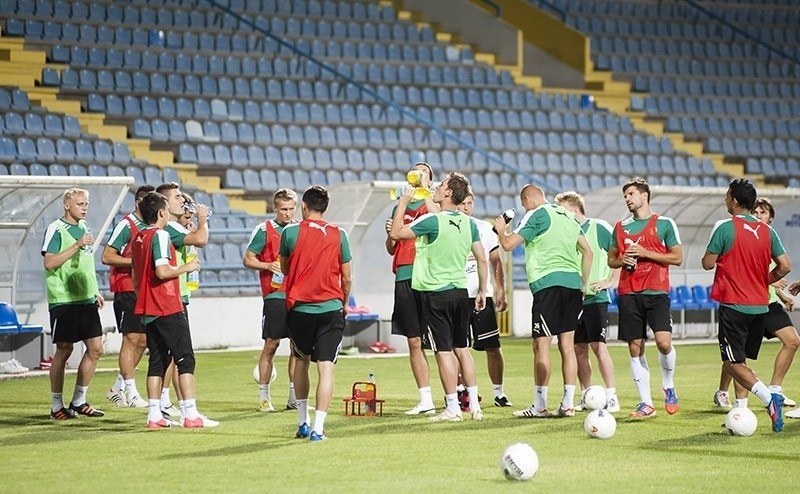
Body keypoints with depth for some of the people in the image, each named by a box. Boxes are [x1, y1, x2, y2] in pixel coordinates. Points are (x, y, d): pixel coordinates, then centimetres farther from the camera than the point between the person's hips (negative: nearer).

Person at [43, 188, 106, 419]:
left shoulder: (83, 227, 15)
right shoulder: (56, 229, -8)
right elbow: (49, 262, -18)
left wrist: (95, 291, 21)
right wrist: (77, 245, -22)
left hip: (86, 299, 8)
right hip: (63, 300, -7)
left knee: (95, 348, 4)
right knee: (64, 350, -3)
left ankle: (78, 402, 15)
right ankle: (57, 406, 8)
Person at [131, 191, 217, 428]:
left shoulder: (138, 238, 14)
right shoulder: (160, 236, -13)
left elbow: (136, 277, 20)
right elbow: (162, 271, -23)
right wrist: (187, 267, -9)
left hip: (148, 311, 9)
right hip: (169, 309, -9)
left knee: (158, 361, 10)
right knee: (185, 359, -5)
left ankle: (155, 415, 7)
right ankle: (191, 414, -9)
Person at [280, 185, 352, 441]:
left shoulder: (290, 232, -2)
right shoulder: (338, 235, -1)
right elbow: (346, 278, 3)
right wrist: (344, 303, 20)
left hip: (299, 308, 1)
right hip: (331, 308, -1)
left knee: (301, 361, 20)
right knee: (326, 367, -4)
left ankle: (302, 422, 25)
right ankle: (318, 427, -14)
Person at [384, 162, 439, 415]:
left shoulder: (432, 203, 4)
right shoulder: (401, 206, 19)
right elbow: (391, 249, 21)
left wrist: (423, 191, -15)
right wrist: (389, 233, 1)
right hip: (404, 278, 5)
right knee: (414, 342, 6)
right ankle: (425, 400, 10)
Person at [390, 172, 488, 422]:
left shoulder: (432, 221, -14)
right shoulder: (469, 223, 4)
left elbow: (396, 233, -10)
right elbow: (482, 260, 8)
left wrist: (403, 202, 0)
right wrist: (482, 291, 19)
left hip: (435, 294, -6)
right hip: (461, 292, 6)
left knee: (444, 352, -2)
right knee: (463, 349, 13)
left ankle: (452, 408, 0)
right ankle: (474, 406, 14)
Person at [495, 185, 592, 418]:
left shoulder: (536, 215, -2)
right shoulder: (568, 217, 20)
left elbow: (508, 244, -7)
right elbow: (587, 251, 20)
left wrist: (501, 230, 13)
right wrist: (584, 283, 24)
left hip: (548, 283, -7)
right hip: (573, 283, 7)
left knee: (541, 345, -4)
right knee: (567, 345, 7)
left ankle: (539, 405, -5)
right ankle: (568, 404, 6)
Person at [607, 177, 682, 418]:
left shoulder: (664, 224, 3)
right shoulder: (621, 227, 15)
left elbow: (677, 257, -1)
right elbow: (611, 259, 21)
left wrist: (646, 253, -10)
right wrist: (622, 260, -2)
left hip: (657, 292, -4)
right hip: (628, 293, 4)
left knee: (663, 342, -18)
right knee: (635, 348, 0)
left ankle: (668, 386, 10)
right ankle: (646, 403, 5)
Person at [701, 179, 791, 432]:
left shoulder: (724, 228, -11)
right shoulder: (767, 231, 5)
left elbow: (707, 263, -9)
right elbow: (785, 266, 3)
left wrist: (712, 253, 13)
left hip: (733, 305, -6)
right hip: (760, 306, 6)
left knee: (733, 364, -5)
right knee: (740, 361, 17)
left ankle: (769, 398, -24)